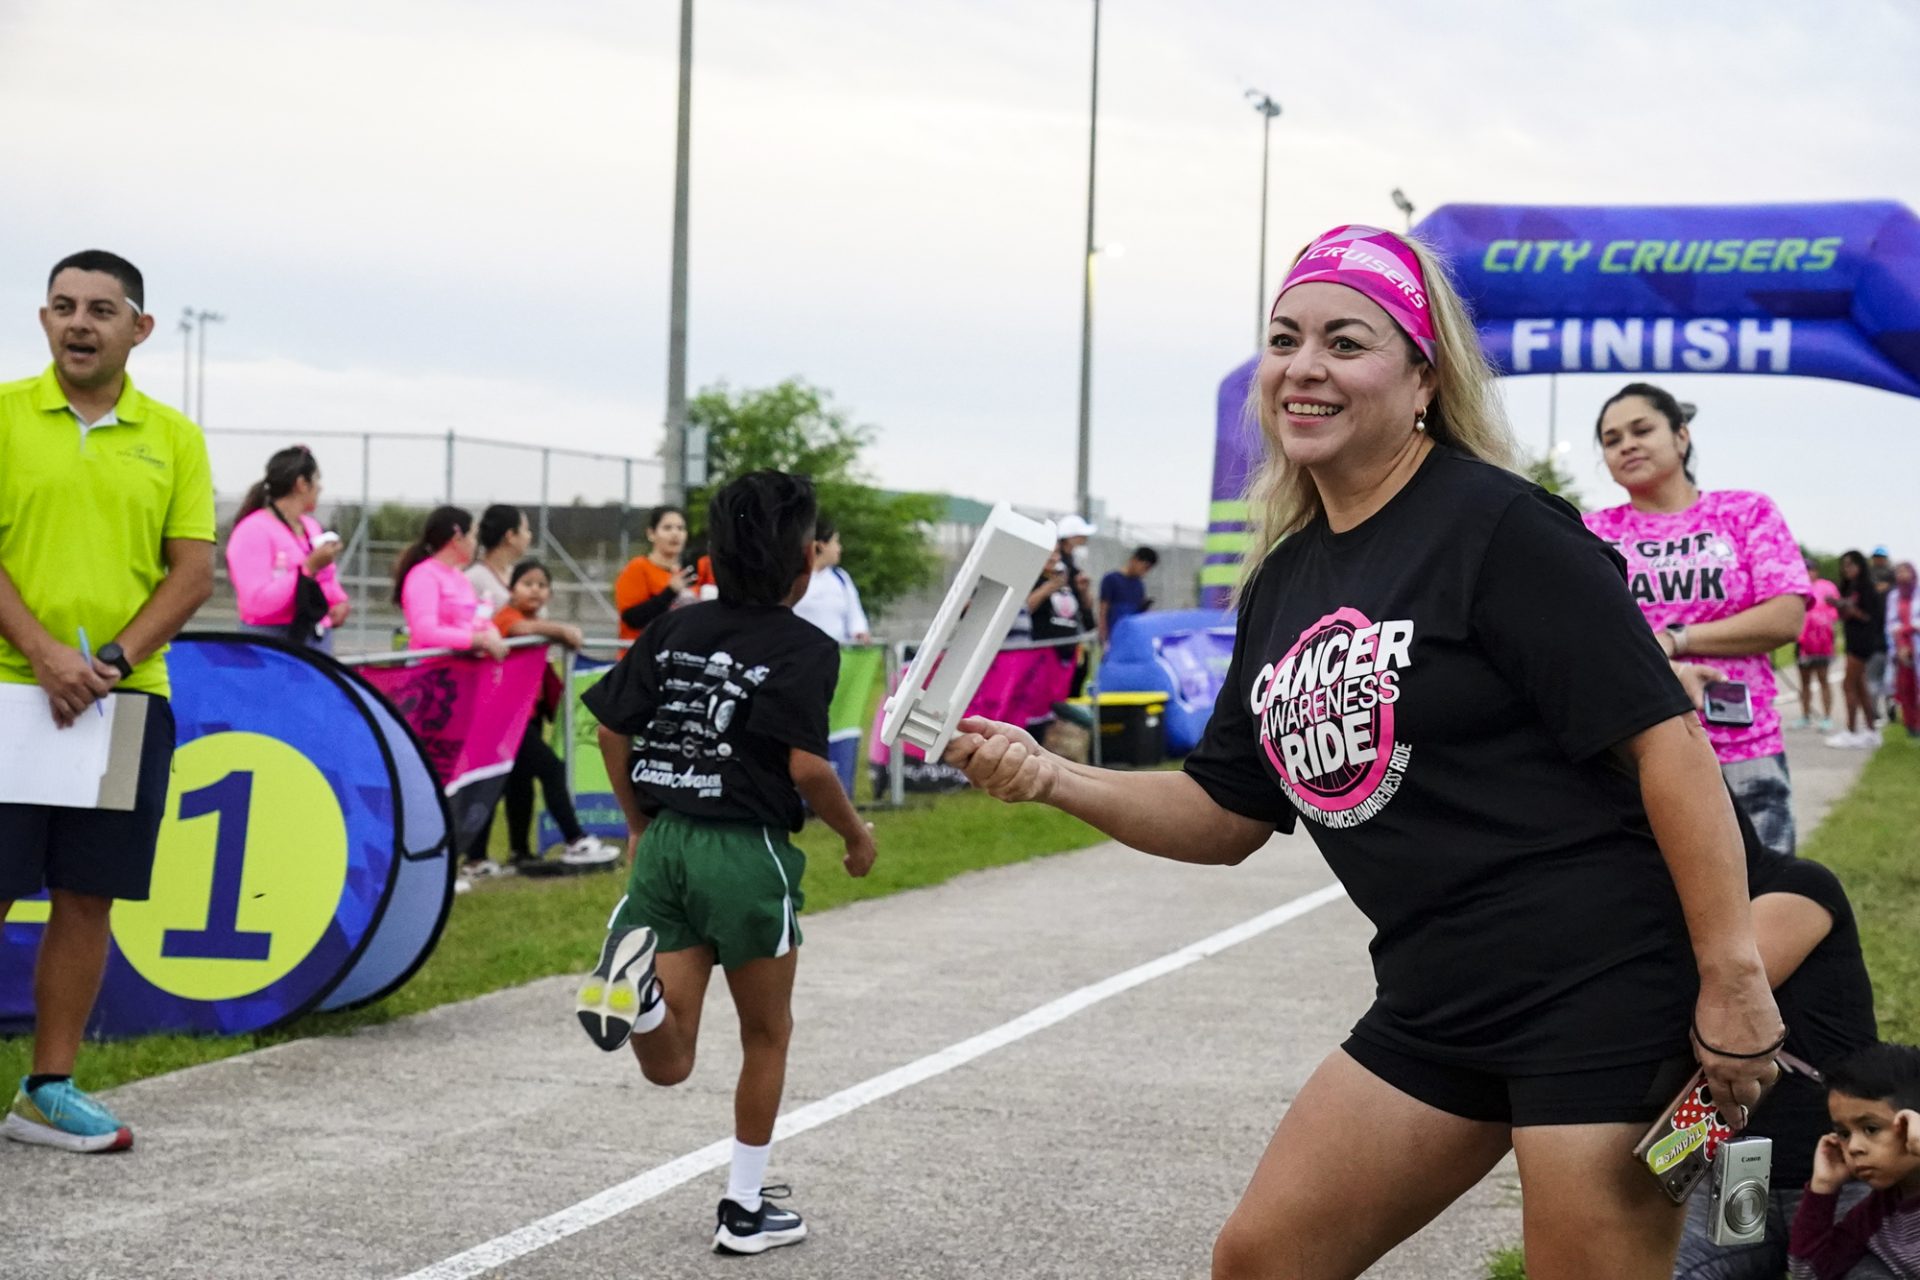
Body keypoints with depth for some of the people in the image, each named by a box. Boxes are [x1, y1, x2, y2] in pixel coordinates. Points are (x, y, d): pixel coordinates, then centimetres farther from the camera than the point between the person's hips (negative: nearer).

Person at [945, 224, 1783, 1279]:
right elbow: (1228, 816, 16)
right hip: (1439, 1002, 8)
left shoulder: (1497, 528, -13)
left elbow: (1665, 737, -17)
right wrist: (1053, 779, 0)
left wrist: (1731, 977, -20)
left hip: (1602, 983, -8)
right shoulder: (1284, 579, 10)